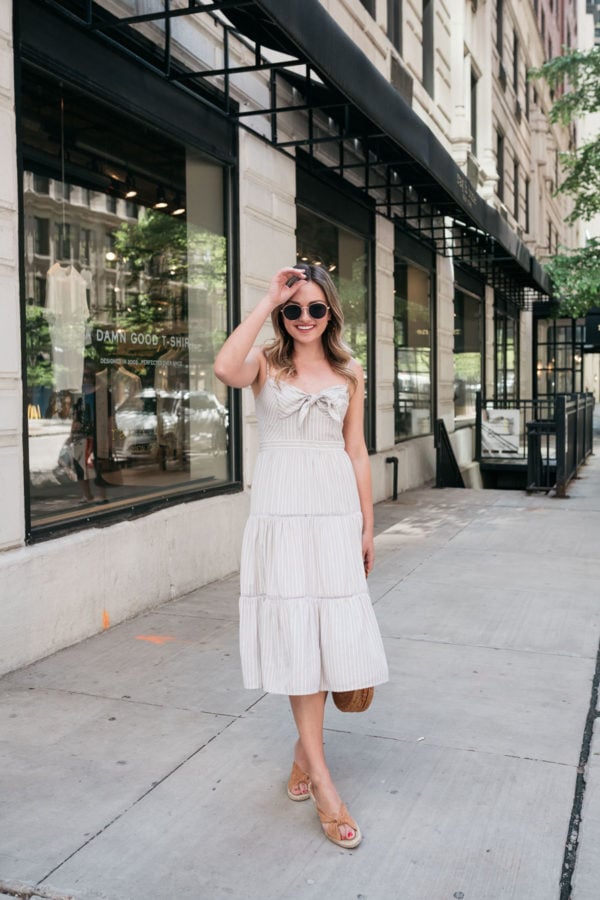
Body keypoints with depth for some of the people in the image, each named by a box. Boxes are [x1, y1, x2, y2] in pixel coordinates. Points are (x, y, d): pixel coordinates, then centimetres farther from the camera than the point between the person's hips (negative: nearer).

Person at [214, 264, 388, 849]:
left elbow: (356, 453, 11)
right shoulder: (266, 364, 0)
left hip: (335, 511, 3)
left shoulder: (349, 375, 10)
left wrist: (366, 527, 10)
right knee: (296, 632, -3)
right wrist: (266, 302, -16)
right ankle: (322, 781, 3)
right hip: (281, 510, -3)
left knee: (332, 630, 4)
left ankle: (304, 748, 27)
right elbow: (226, 369, -24)